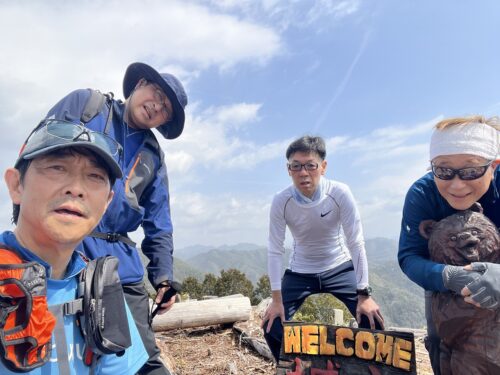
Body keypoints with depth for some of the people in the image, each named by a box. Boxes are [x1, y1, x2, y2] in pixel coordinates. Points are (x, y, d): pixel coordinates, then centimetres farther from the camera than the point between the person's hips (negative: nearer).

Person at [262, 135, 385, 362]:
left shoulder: (339, 194, -24)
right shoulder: (281, 202, -21)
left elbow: (356, 243, -19)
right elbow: (275, 251, -16)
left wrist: (364, 294, -18)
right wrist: (277, 299, -14)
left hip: (339, 268, 0)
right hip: (300, 272, 1)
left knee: (372, 321, -15)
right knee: (272, 326, -7)